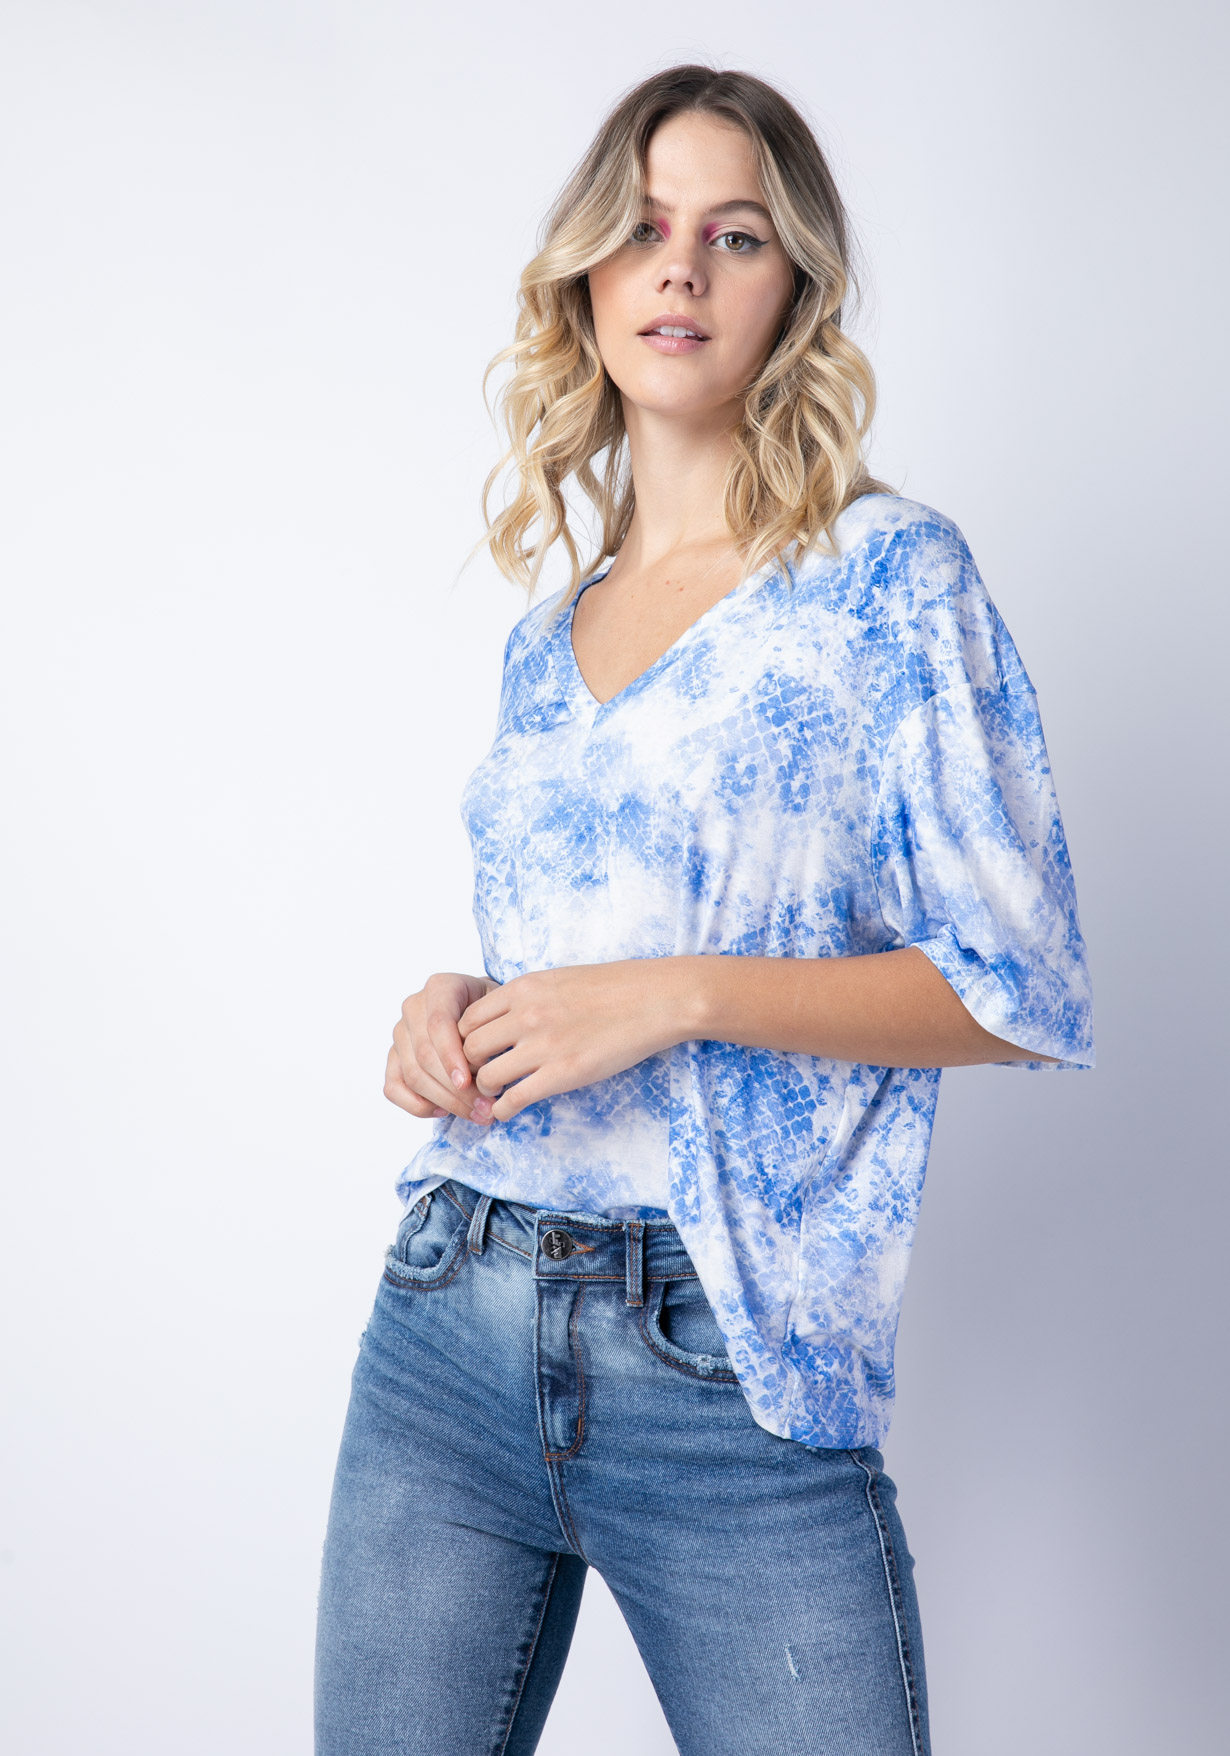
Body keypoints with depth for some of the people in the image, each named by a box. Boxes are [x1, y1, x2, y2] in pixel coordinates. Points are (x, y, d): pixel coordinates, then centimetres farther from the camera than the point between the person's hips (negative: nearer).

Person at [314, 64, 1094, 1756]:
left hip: (730, 1375, -5)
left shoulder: (888, 572, -4)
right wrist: (452, 1011, 1)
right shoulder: (545, 633, 14)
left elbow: (1022, 989, -7)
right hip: (450, 1323, 5)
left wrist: (683, 993, -17)